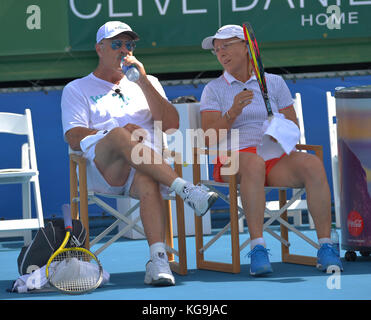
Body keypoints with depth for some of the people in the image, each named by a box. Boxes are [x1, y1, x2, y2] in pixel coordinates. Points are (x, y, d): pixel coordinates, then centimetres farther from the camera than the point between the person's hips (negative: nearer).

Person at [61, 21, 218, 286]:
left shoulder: (148, 84, 30)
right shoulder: (77, 90, 22)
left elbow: (172, 125, 12)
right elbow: (75, 138, 4)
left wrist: (143, 82, 4)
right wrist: (119, 133, -12)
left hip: (147, 167, 2)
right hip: (100, 169, -2)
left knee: (147, 179, -37)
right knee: (119, 135, -37)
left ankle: (158, 259, -52)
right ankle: (184, 188, -48)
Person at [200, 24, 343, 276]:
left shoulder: (275, 83, 16)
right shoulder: (214, 89, 11)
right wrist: (233, 112, -19)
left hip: (277, 160, 2)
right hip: (233, 160, -2)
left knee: (313, 164, -29)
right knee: (253, 163, -39)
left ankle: (325, 246, -32)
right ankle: (258, 249, -45)